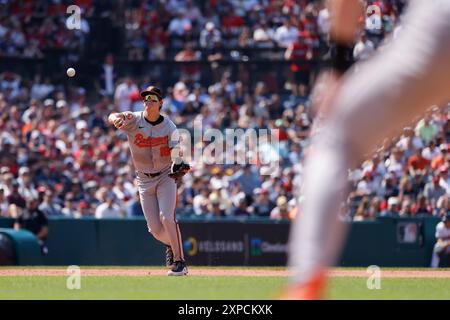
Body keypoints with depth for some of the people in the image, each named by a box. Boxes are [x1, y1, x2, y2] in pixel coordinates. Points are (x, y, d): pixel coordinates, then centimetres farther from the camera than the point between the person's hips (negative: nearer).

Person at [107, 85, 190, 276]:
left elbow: (176, 152, -14)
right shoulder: (134, 120, -10)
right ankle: (171, 245, 35)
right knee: (155, 228, 0)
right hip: (144, 179, 1)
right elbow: (112, 118, -28)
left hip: (166, 176, -1)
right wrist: (116, 119, -54)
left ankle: (180, 261, -11)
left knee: (166, 217, -20)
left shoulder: (169, 126, -7)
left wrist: (178, 166, -38)